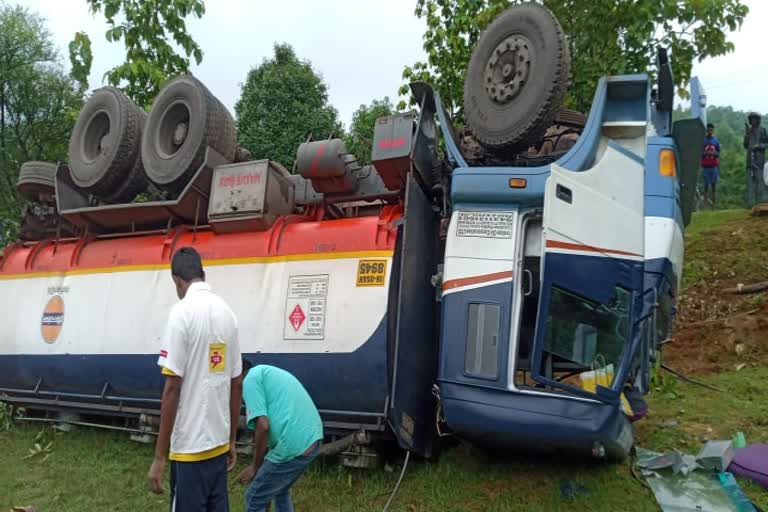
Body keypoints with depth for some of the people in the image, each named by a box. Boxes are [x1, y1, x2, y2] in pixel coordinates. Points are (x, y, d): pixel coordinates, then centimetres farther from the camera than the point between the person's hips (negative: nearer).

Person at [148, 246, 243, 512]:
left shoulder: (182, 312, -11)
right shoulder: (227, 312, 6)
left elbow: (173, 387, -15)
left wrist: (159, 457, -10)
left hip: (190, 447, -6)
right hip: (219, 442, 6)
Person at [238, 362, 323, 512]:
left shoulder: (250, 379, -2)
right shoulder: (268, 373, 26)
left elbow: (262, 426, -13)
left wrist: (255, 467, 0)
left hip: (292, 446, -9)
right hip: (312, 439, 9)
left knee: (255, 499, 9)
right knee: (280, 492, 29)